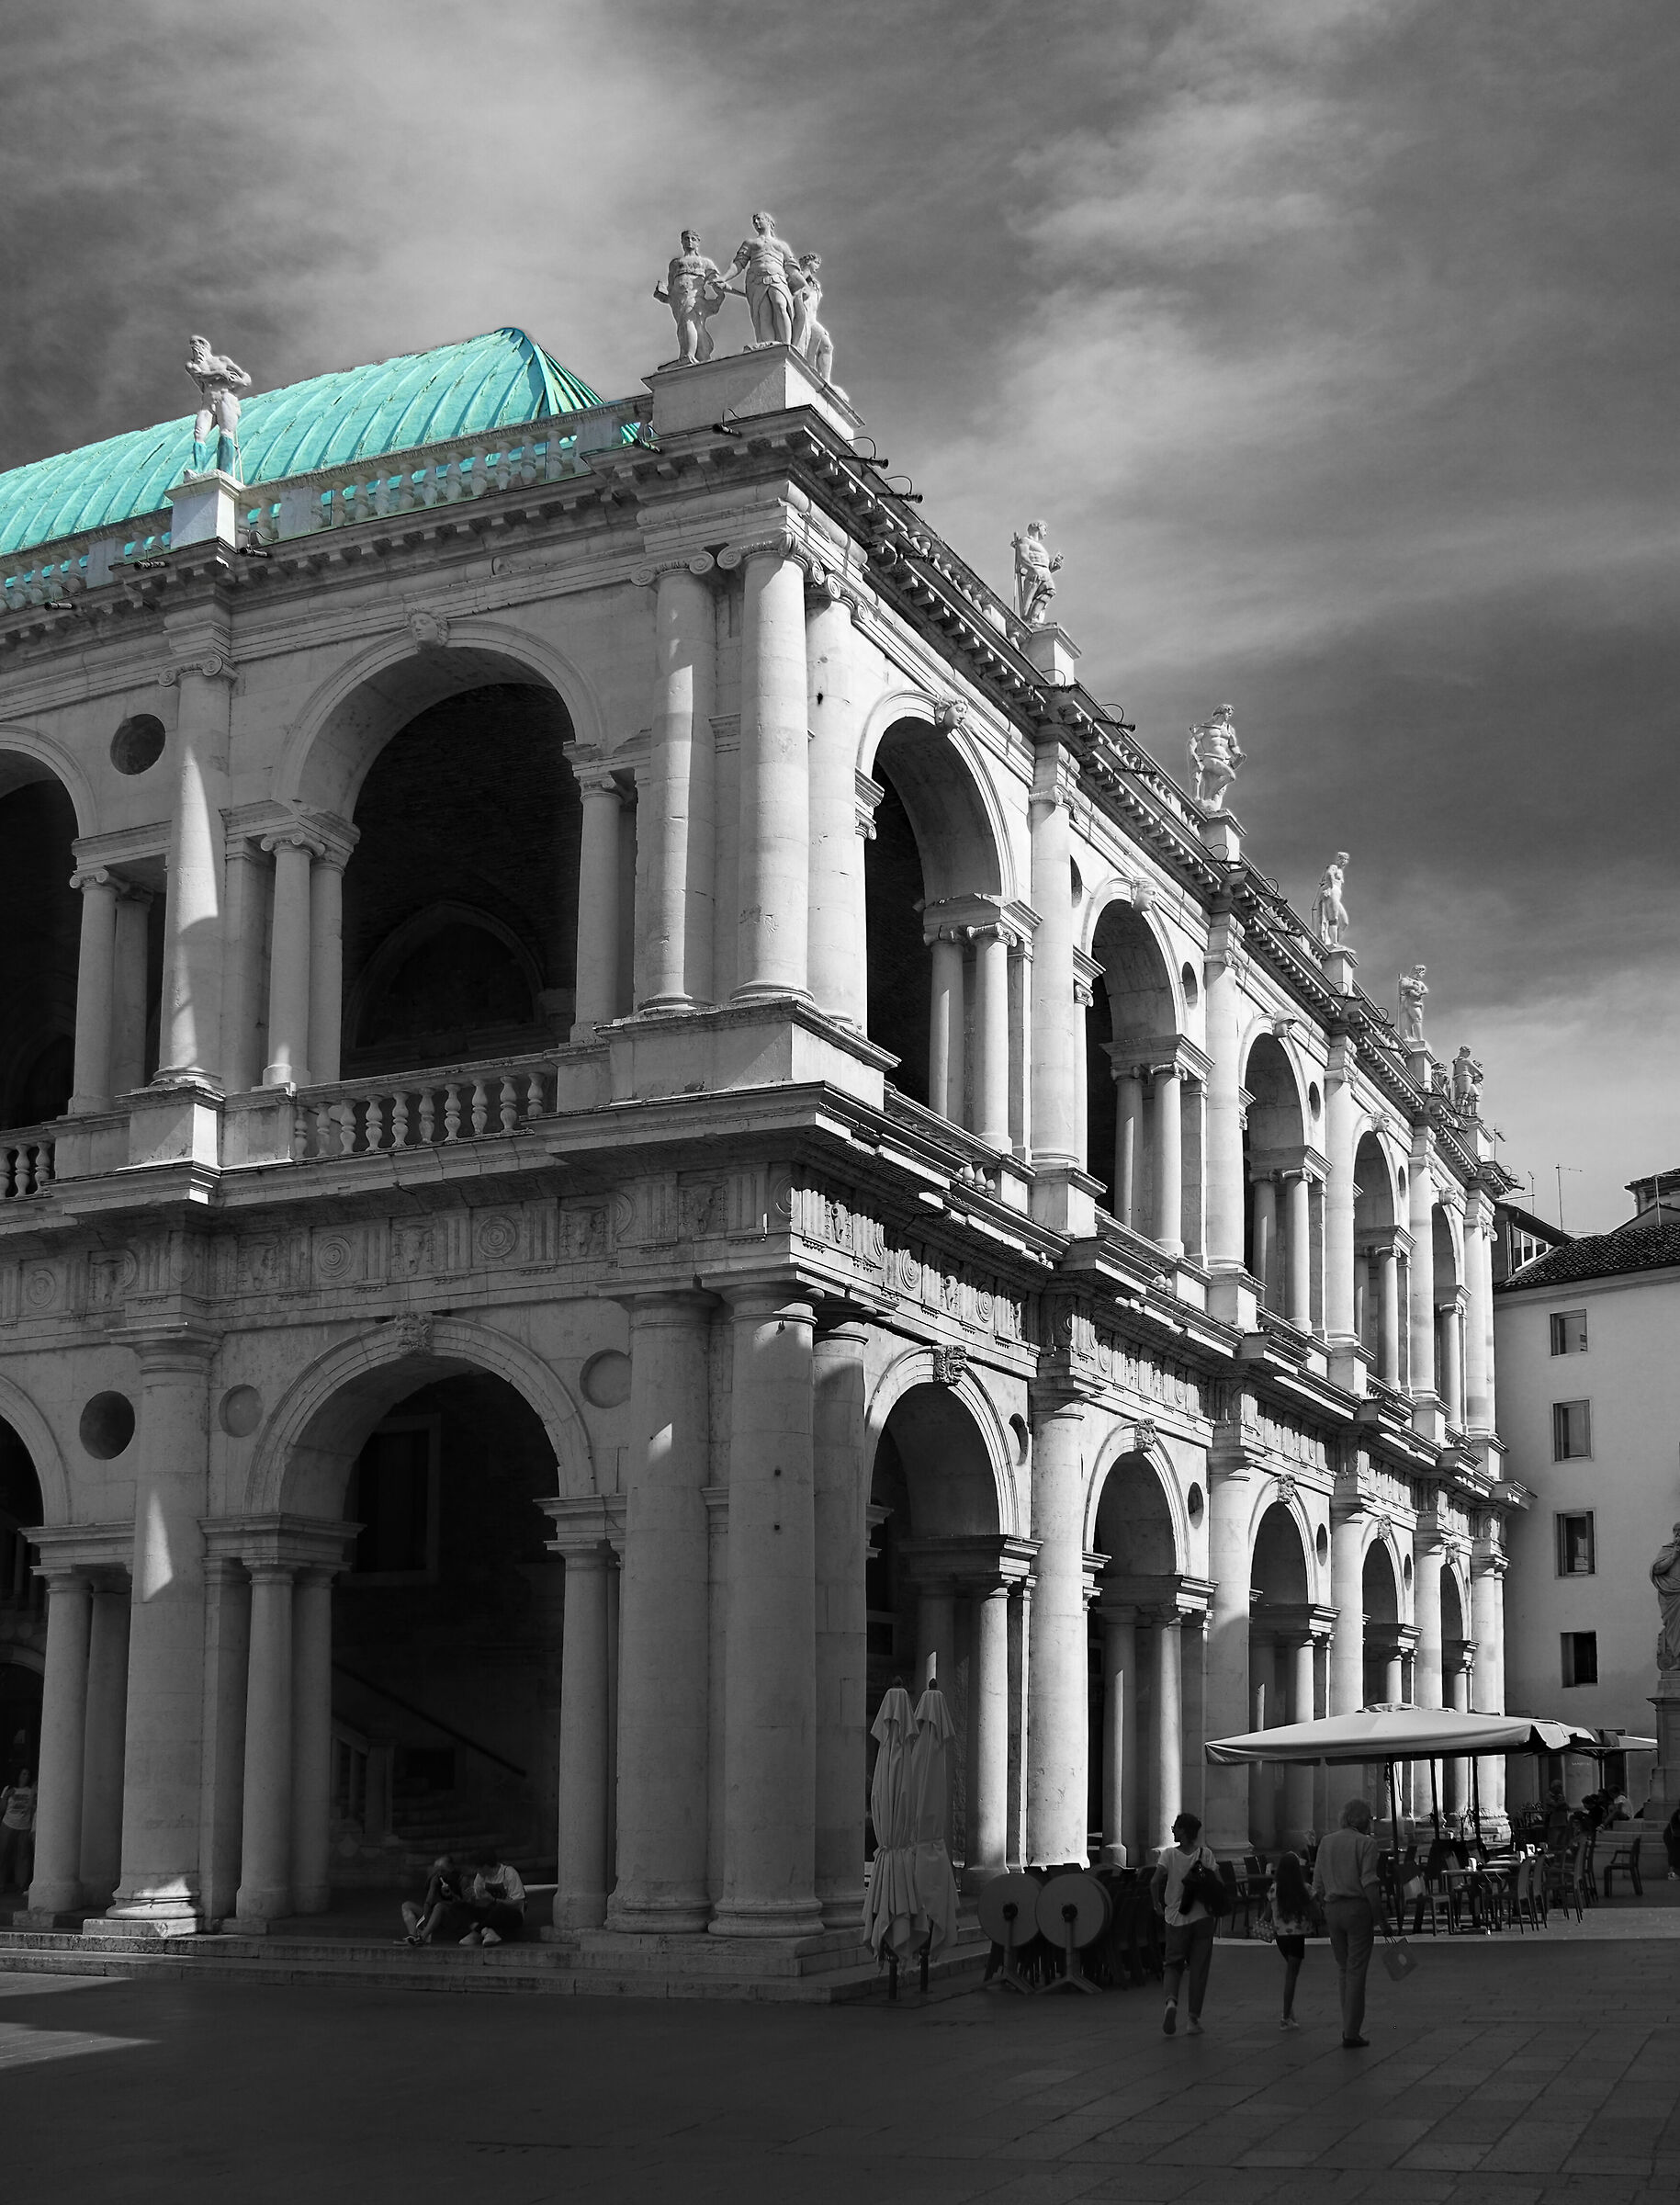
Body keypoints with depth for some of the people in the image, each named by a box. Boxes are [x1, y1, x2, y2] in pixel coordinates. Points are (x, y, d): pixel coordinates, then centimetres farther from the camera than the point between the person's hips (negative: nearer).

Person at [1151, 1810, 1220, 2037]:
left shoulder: (1169, 1854, -7)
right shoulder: (1206, 1854, -3)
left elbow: (1155, 1882, -17)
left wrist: (1158, 1905, -1)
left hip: (1176, 1918, -1)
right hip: (1202, 1918, 1)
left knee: (1174, 1965, 14)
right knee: (1199, 1968, 9)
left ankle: (1171, 2001, -14)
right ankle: (1194, 2020, 10)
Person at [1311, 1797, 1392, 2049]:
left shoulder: (1326, 1842, 10)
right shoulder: (1366, 1843, -7)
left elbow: (1317, 1886, 10)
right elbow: (1369, 1885, -15)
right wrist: (1382, 1919, -11)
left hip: (1333, 1908, 5)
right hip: (1358, 1908, -5)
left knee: (1343, 1969, 16)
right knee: (1356, 1971, -1)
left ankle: (1350, 2027, 16)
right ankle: (1352, 2033, 0)